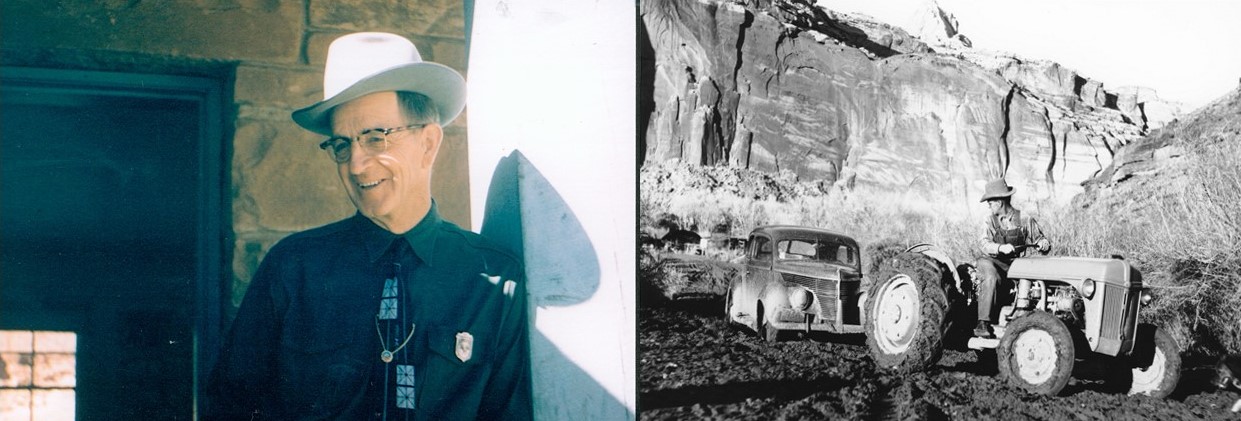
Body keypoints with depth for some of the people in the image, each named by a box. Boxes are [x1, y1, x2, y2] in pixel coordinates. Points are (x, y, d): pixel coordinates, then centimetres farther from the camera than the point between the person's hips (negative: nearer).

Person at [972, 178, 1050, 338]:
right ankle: (983, 323, -39)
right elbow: (986, 245, -8)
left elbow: (1039, 239, 11)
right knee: (990, 278, -36)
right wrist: (1001, 248, -29)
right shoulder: (990, 220, 6)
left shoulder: (1024, 220, 5)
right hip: (993, 262, -1)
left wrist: (1044, 244, -14)